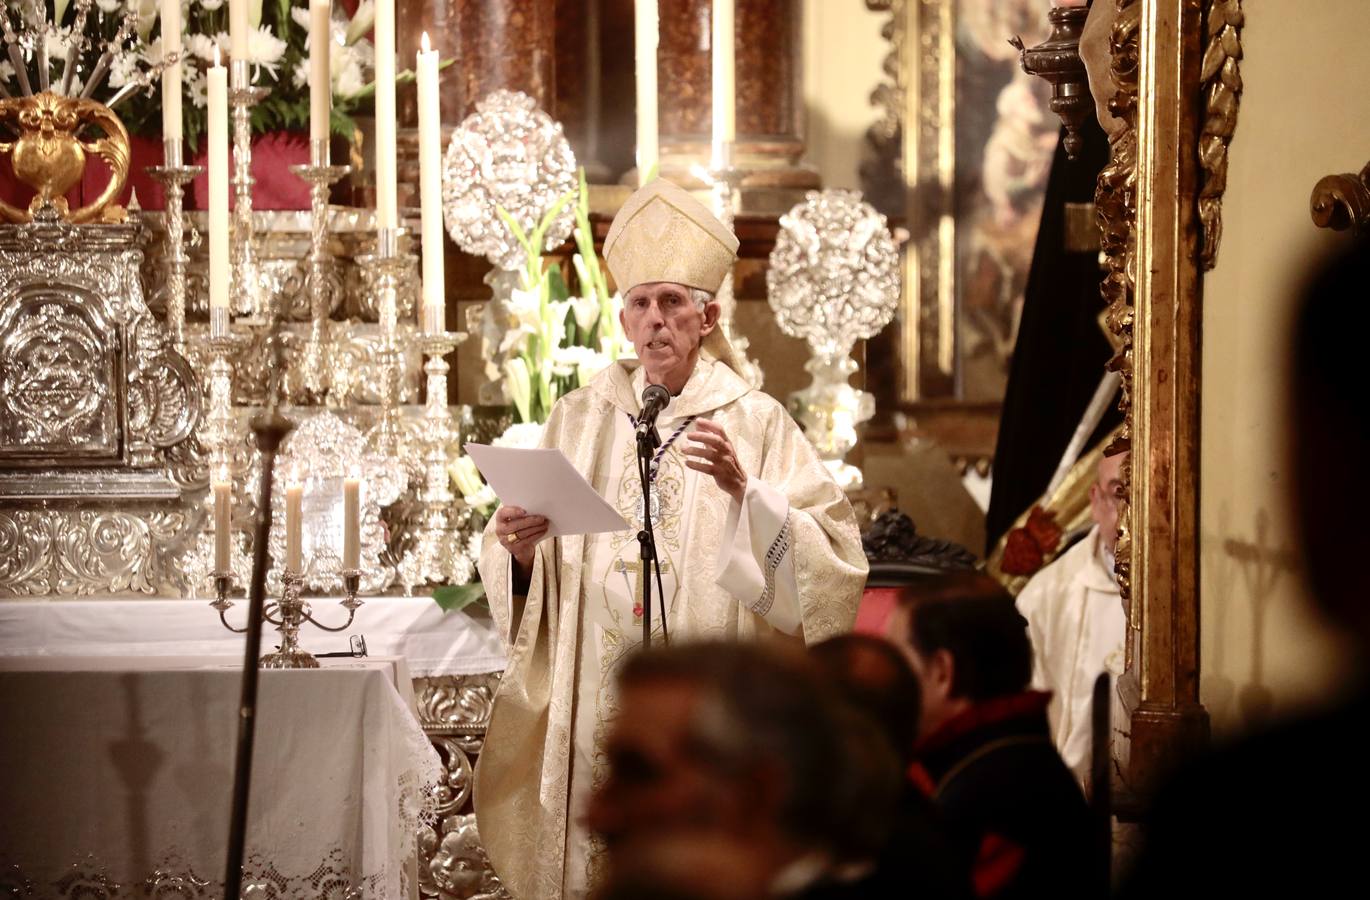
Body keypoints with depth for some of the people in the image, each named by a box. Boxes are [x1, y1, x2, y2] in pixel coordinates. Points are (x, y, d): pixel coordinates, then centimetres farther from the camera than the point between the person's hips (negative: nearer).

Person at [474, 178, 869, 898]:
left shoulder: (756, 423, 0)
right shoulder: (580, 419, 9)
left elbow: (830, 561, -11)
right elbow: (526, 582, 7)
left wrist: (744, 489, -23)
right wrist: (519, 550, -14)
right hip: (593, 713, 2)